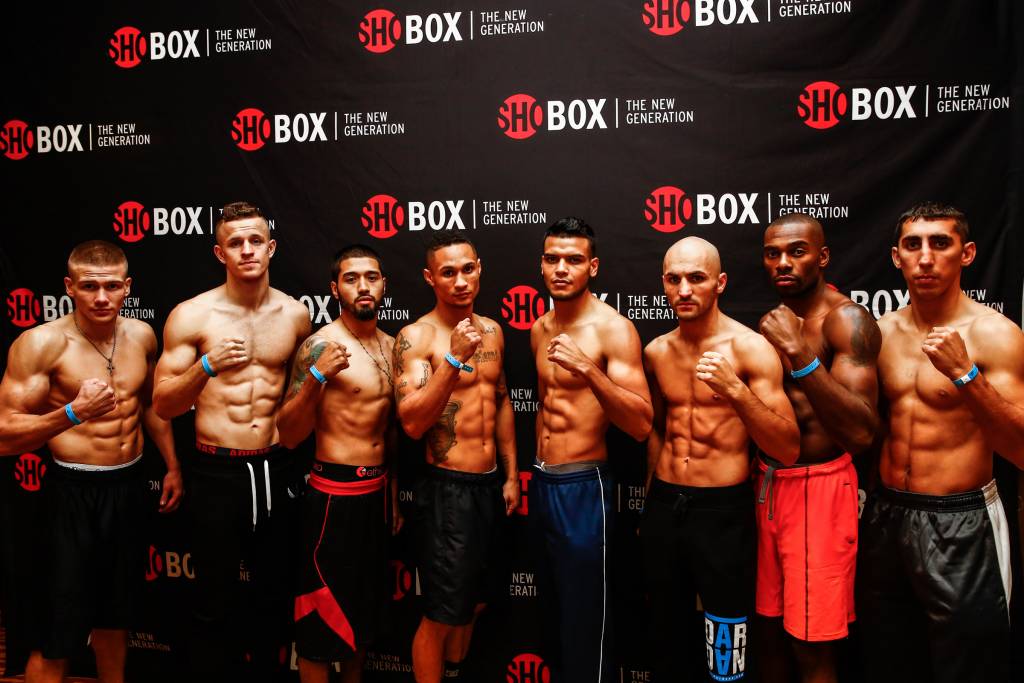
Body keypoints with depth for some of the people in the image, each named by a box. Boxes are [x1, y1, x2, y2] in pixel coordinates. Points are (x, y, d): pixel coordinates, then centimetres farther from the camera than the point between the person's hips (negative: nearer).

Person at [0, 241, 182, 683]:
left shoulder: (141, 335, 2)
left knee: (116, 613, 21)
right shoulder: (41, 343, -15)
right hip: (74, 492, -5)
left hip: (131, 486, 5)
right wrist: (73, 413, -32)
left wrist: (172, 465, 18)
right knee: (58, 635, 0)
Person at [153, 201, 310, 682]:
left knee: (275, 596, 14)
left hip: (276, 469, 3)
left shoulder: (295, 314, 3)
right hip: (217, 473, -3)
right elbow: (163, 405, -7)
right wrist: (207, 366, -22)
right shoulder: (191, 316, -6)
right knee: (216, 605, 5)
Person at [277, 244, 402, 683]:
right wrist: (316, 377, -32)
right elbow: (289, 436, -18)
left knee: (365, 605, 20)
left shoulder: (390, 345, 7)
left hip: (377, 490, 7)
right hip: (335, 493, -7)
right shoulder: (321, 345, -13)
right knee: (323, 613, 3)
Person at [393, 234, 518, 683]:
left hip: (489, 485, 7)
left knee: (471, 603, 20)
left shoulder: (491, 330, 7)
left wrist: (511, 475, 16)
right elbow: (412, 423, -23)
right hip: (446, 488, -6)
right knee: (441, 614, 1)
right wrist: (453, 358, -30)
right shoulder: (415, 337, -13)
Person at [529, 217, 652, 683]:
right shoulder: (540, 329, 8)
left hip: (583, 488, -7)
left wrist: (588, 369, -33)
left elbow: (641, 425, -22)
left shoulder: (613, 329, -15)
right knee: (552, 614, 20)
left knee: (585, 625, 2)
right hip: (542, 483, 8)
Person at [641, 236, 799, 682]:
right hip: (663, 506, 5)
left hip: (723, 511, -5)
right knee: (664, 640, 19)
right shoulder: (656, 352, 5)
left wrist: (736, 391, -30)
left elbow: (788, 451, -17)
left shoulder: (750, 348, -12)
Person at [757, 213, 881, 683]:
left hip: (819, 487, -7)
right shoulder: (777, 321, 11)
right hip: (767, 483, 7)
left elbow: (862, 433, -25)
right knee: (769, 629, 15)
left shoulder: (846, 320, -13)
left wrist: (800, 354, -29)